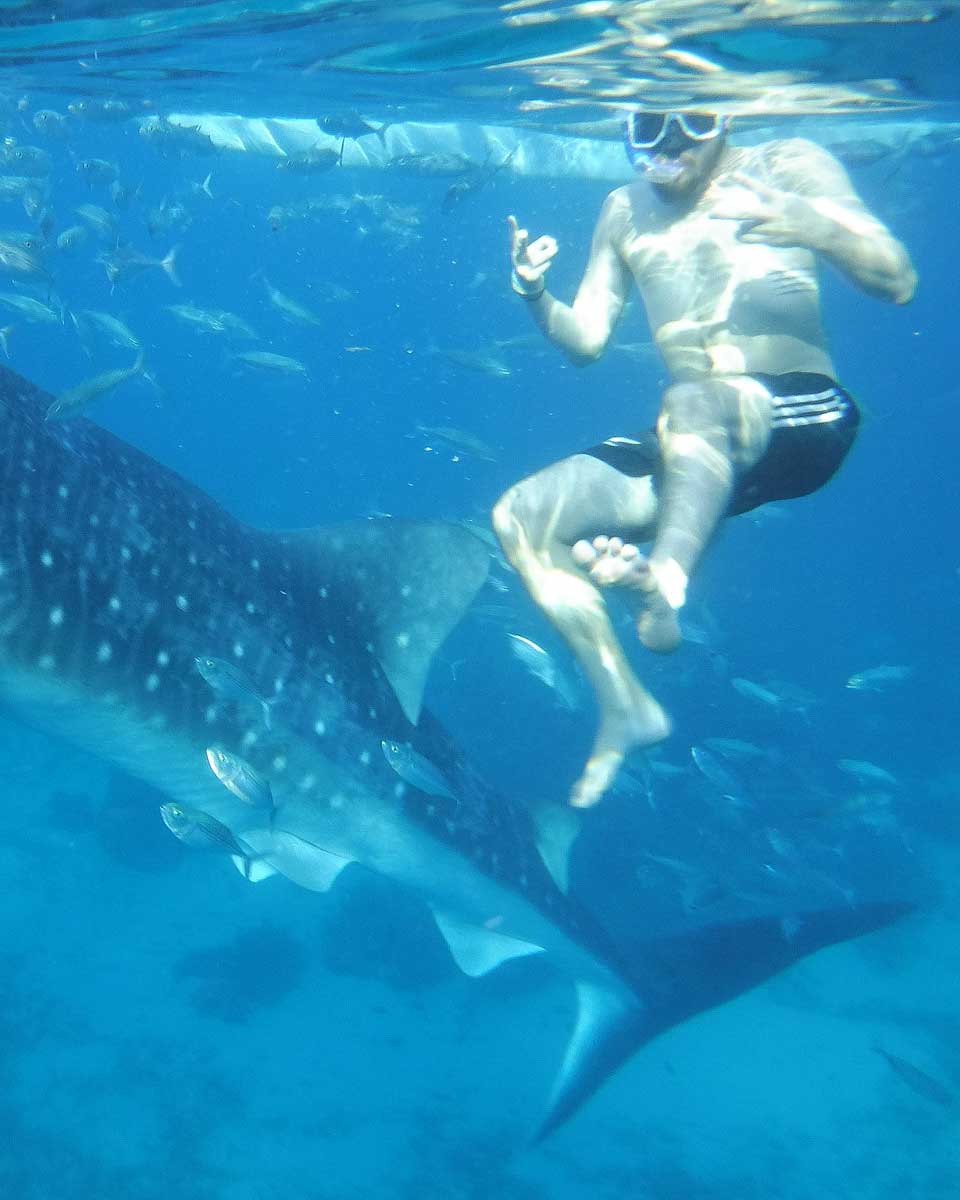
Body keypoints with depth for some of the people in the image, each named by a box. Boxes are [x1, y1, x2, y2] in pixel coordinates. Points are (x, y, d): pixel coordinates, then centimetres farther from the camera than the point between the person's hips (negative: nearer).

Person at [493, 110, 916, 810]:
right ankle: (624, 706, -8)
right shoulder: (625, 211, 16)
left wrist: (813, 227, -25)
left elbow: (898, 282, -6)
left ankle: (664, 581, -55)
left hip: (802, 416, -5)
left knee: (690, 401, -37)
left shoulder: (788, 167, 3)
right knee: (520, 517, -9)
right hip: (693, 448, 6)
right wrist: (535, 295, -5)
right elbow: (586, 341, 16)